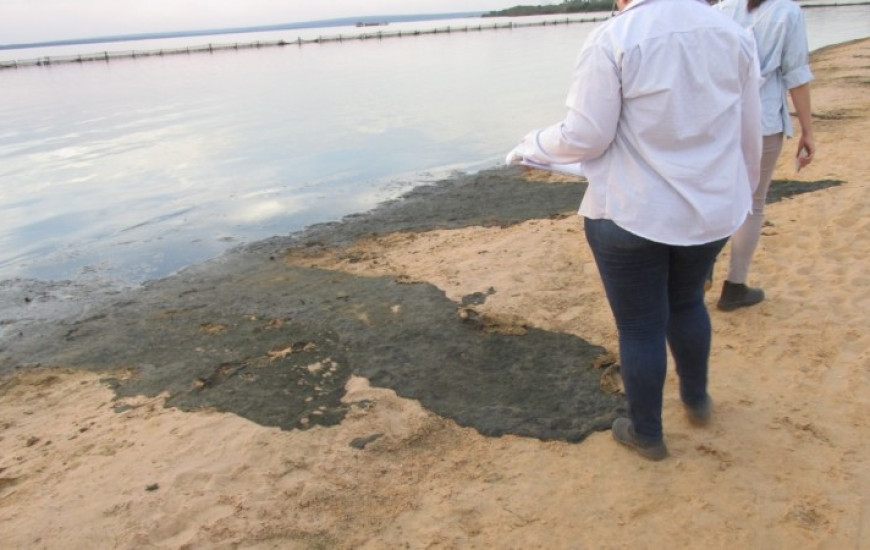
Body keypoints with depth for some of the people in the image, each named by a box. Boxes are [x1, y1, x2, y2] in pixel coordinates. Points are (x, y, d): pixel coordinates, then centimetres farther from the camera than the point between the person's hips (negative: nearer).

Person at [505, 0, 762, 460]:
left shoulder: (612, 40, -15)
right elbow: (749, 134, 7)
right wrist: (741, 192, 23)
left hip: (631, 214, -5)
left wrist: (530, 147, 4)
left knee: (640, 328, 11)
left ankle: (646, 434, 29)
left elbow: (584, 137, -15)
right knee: (686, 302, 29)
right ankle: (696, 399, 47)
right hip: (710, 210, 6)